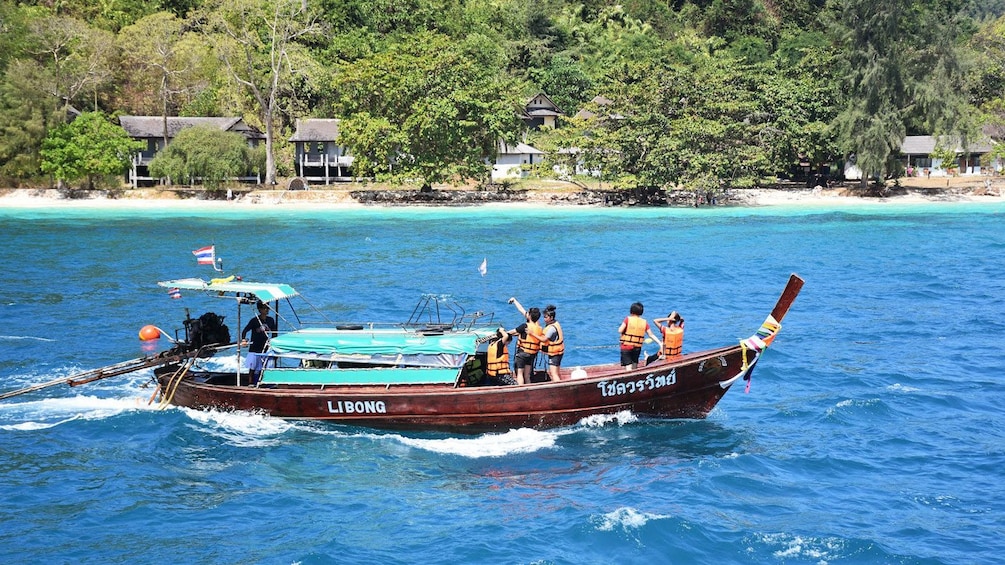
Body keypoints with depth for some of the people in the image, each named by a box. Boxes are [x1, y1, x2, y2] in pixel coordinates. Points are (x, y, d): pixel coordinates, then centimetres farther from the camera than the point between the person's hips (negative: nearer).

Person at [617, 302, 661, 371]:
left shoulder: (628, 319, -7)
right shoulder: (644, 322, 3)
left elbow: (620, 331, -12)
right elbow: (651, 335, 3)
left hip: (626, 347, -4)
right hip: (637, 348, 4)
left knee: (628, 368, -7)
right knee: (634, 367, 19)